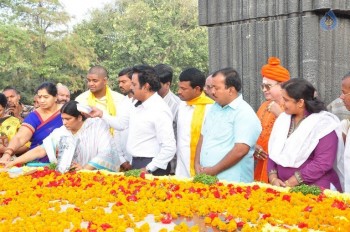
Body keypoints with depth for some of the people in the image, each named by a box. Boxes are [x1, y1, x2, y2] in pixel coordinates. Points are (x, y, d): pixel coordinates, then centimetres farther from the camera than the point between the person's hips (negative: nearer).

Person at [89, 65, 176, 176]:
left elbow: (170, 148, -22)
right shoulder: (138, 105, 8)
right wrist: (101, 114, 11)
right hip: (136, 163, 8)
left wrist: (149, 169, -18)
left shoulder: (160, 111, -19)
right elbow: (121, 123, 21)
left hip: (151, 166, -8)